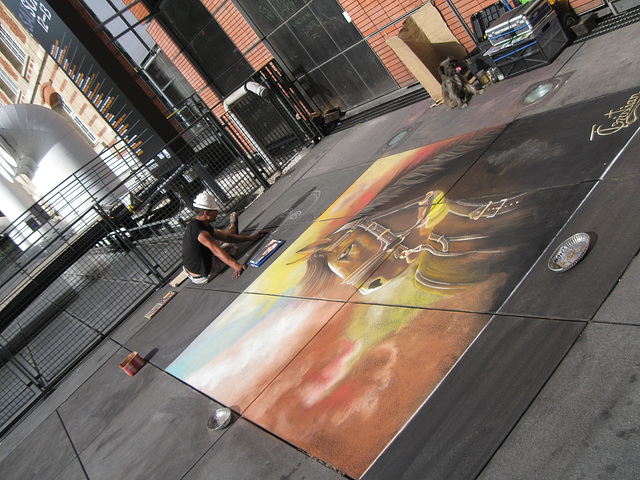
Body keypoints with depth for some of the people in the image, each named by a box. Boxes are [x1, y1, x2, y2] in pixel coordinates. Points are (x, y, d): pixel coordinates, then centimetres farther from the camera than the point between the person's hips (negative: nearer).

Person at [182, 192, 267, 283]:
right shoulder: (199, 231, -30)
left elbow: (226, 237, 6)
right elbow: (216, 250, -45)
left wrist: (251, 238, 6)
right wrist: (236, 266, -55)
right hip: (203, 277, -8)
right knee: (230, 246, 12)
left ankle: (232, 229, 53)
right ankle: (233, 228, 44)